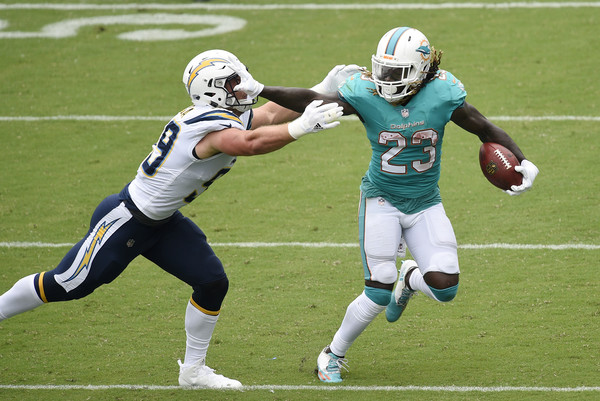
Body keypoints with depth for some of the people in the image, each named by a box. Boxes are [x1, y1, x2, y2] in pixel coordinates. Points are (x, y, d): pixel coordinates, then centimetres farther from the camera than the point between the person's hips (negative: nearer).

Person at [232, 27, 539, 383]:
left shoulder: (442, 94, -13)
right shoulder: (366, 93, -15)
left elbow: (486, 129, -3)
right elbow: (312, 101, -17)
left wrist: (522, 162, -11)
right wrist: (259, 90, -25)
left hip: (425, 203, 2)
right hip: (382, 199, -2)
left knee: (445, 287, -12)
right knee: (378, 294, -10)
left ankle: (409, 278, 26)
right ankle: (334, 354, 15)